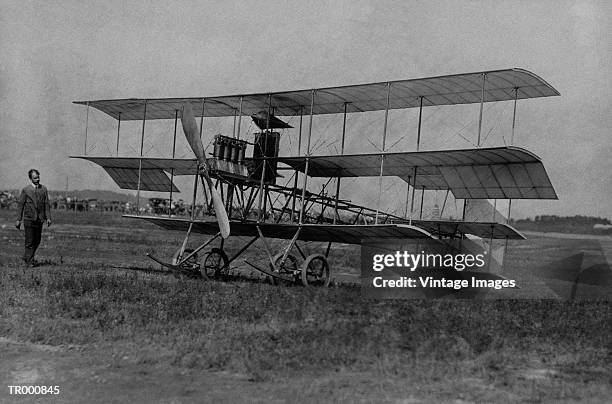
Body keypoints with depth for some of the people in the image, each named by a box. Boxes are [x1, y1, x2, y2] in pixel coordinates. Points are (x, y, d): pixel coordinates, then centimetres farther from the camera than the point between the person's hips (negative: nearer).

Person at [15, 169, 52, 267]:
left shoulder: (43, 189, 7)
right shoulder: (25, 190, -1)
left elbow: (47, 204, 7)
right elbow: (20, 205, 0)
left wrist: (48, 217, -3)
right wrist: (19, 219, -5)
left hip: (39, 219, 3)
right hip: (29, 219, -3)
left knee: (37, 241, 8)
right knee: (29, 241, -2)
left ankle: (26, 257, 27)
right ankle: (29, 262, 5)